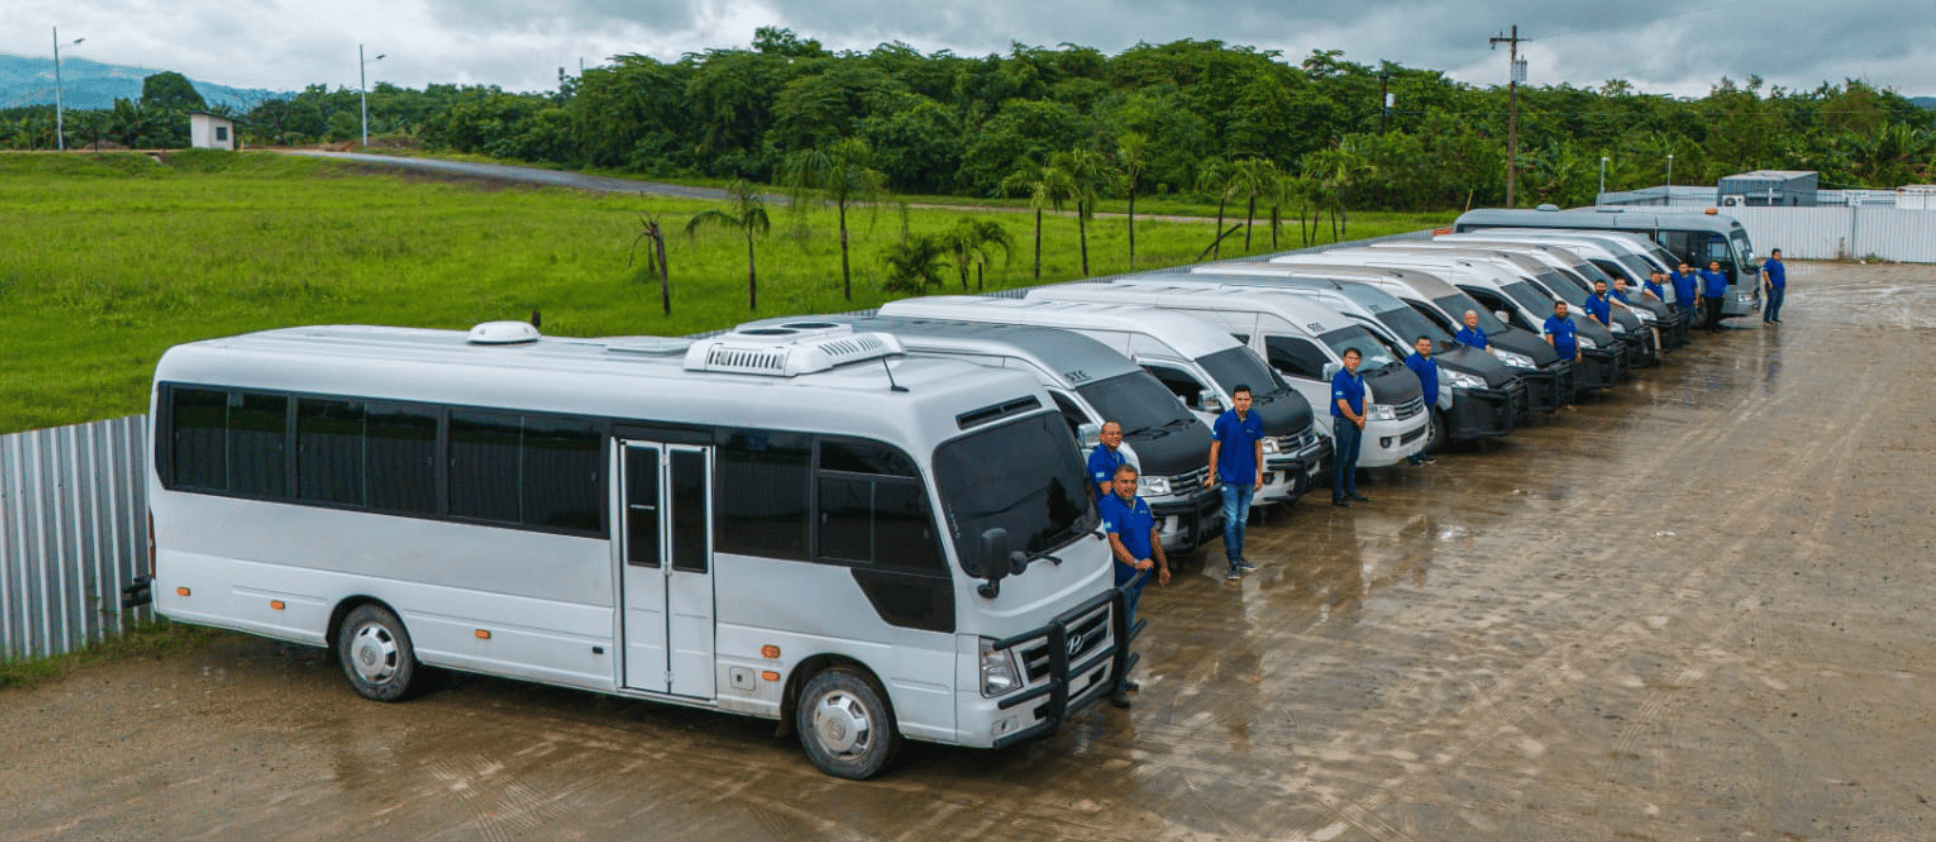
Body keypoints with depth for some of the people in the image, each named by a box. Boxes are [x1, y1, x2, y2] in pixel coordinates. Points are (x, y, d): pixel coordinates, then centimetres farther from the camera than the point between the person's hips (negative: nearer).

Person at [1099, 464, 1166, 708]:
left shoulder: (1140, 504, 11)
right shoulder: (1109, 506, -16)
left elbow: (1153, 535, 20)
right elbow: (1112, 541, -27)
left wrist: (1163, 566, 19)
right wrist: (1135, 562, -38)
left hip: (1138, 578, 9)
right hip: (1119, 578, -9)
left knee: (1127, 629, 17)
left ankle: (1120, 678, 28)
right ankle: (1115, 687, -2)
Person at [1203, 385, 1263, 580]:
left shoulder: (1256, 421, 0)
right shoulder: (1223, 421, -11)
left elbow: (1258, 447, 9)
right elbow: (1214, 448, -5)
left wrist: (1260, 474, 10)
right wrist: (1212, 475, -5)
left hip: (1248, 478, 4)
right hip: (1229, 477, -4)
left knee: (1242, 519, 13)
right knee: (1231, 520, -5)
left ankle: (1238, 555, 25)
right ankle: (1233, 563, -3)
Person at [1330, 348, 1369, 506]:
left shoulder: (1359, 378, 13)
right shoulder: (1340, 378, -14)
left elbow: (1363, 399, 16)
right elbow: (1342, 405, -18)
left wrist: (1363, 417, -2)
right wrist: (1356, 419, -11)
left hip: (1357, 424, 8)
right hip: (1343, 422, -8)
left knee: (1352, 459, 14)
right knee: (1341, 459, -6)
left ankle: (1351, 491, 23)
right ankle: (1337, 496, -3)